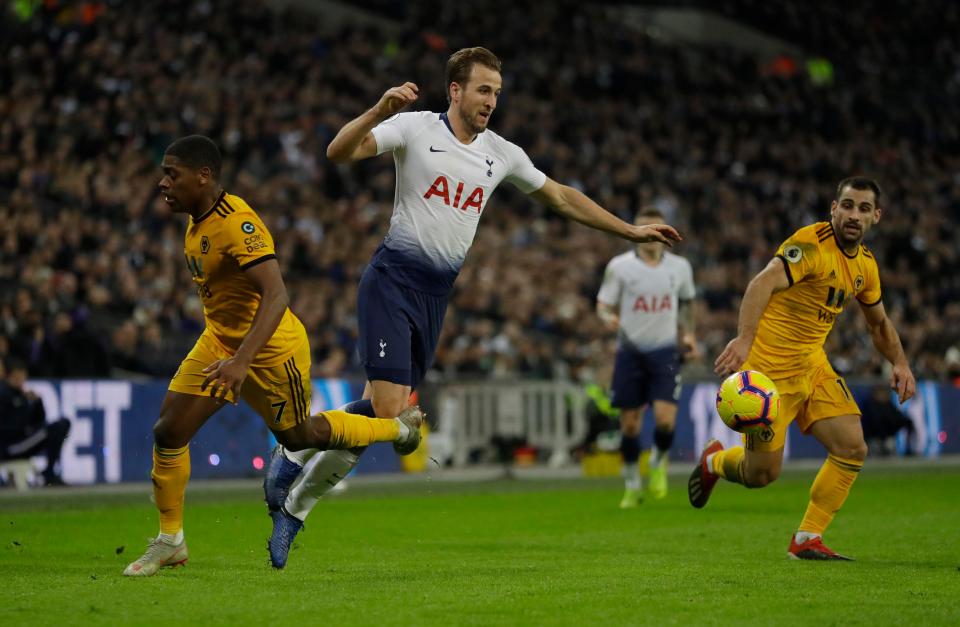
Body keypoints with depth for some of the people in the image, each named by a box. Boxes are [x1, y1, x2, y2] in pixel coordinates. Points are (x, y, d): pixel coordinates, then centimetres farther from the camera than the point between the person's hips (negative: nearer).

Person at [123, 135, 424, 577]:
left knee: (299, 436, 14)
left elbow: (276, 297, -37)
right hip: (220, 339, 8)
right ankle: (170, 541, 8)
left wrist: (241, 360, -47)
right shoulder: (198, 220, -1)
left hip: (271, 351, -8)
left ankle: (399, 427, 38)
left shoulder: (237, 224, -29)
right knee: (168, 431, -4)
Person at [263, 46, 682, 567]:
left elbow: (561, 198, 21)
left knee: (379, 414, 4)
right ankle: (295, 449, 4)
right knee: (388, 410, -19)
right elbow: (339, 153, -17)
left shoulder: (502, 154, 10)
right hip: (392, 282, -6)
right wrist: (379, 111, -33)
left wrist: (630, 231, 21)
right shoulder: (415, 128, -6)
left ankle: (294, 505, 16)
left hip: (437, 293, 6)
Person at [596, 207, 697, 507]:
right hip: (630, 350, 0)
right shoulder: (619, 266, -3)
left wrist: (687, 333, 10)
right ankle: (632, 486, 19)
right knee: (629, 423, 1)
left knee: (665, 419, -15)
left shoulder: (680, 267, 4)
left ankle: (658, 463, 16)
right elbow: (603, 303, 1)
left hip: (665, 350, 0)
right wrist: (609, 317, -21)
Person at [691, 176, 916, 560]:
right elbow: (763, 283, -33)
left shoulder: (865, 264, 8)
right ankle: (714, 461, 30)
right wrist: (744, 338, -48)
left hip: (812, 366, 8)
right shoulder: (813, 244, -18)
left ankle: (806, 540, 5)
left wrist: (899, 363, 9)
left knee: (852, 449, -6)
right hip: (769, 366, -8)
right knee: (762, 473, -5)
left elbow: (878, 322, 25)